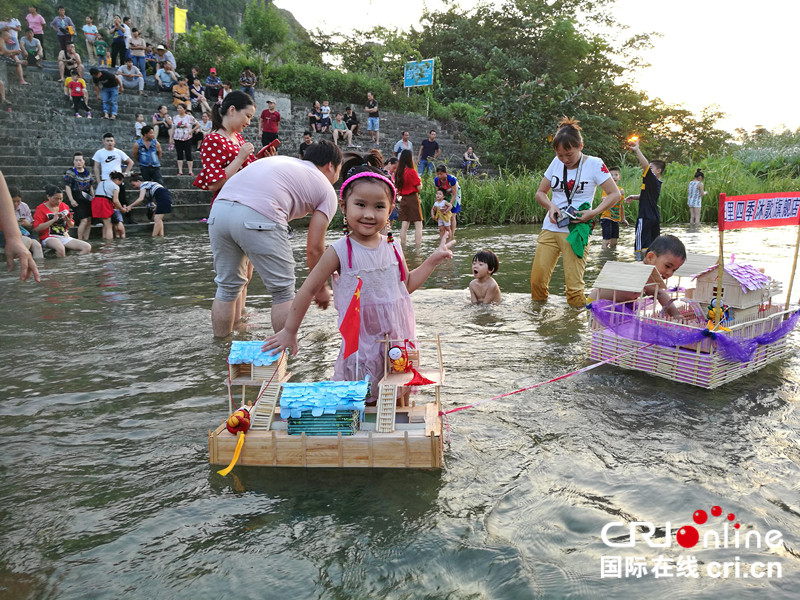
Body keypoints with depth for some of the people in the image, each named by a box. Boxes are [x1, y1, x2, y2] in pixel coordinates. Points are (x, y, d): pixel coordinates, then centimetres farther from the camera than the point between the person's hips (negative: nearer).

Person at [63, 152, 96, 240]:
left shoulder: (88, 172, 11)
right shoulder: (70, 172, -4)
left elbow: (91, 186, 18)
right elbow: (67, 187, -8)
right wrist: (71, 200, -16)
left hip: (87, 198, 5)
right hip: (77, 199, -5)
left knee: (89, 220, 2)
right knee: (84, 220, -15)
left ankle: (86, 239, 12)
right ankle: (80, 240, -5)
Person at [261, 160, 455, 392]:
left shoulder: (393, 247, 2)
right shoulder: (340, 251, -11)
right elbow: (308, 290, -5)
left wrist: (434, 259, 11)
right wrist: (289, 331, -1)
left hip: (398, 336, 4)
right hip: (361, 341, -4)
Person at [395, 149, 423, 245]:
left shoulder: (398, 172, 5)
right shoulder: (412, 171, -13)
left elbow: (397, 187, 11)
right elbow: (419, 187, -10)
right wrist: (419, 180, 7)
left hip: (403, 200, 6)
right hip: (413, 199, -6)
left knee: (404, 225, 9)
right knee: (418, 225, -1)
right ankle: (418, 245, -5)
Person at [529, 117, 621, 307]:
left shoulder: (594, 164, -2)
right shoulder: (556, 163, 10)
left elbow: (615, 194, -2)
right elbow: (540, 193, 15)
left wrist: (593, 213, -16)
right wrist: (551, 206, -6)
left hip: (575, 231, -4)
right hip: (550, 228, 4)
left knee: (574, 286, -9)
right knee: (537, 280, -1)